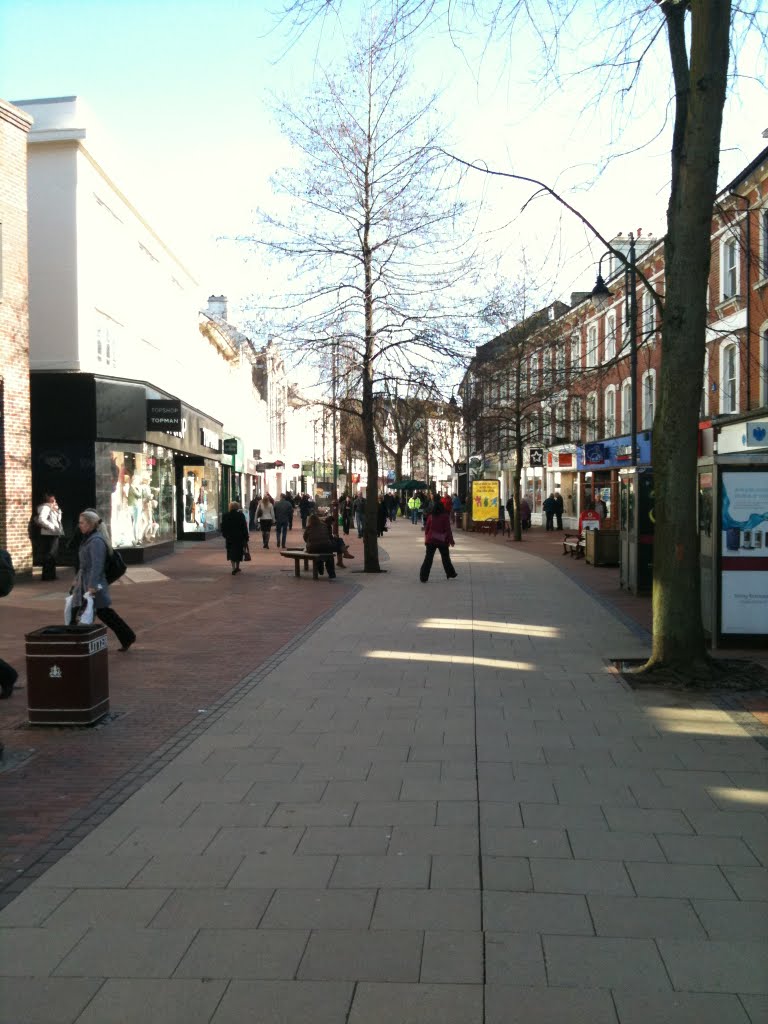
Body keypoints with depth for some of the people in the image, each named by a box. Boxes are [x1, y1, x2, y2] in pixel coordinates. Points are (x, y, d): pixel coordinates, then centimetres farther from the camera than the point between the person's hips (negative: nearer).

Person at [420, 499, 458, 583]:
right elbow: (448, 529, -8)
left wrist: (426, 539, 15)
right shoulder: (445, 516, -6)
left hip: (430, 540, 1)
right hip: (442, 541, -1)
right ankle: (451, 574, 28)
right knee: (445, 558, 16)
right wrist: (451, 540, -2)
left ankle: (423, 577, -7)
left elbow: (426, 529, 5)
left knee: (428, 559, 0)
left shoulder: (430, 516, 1)